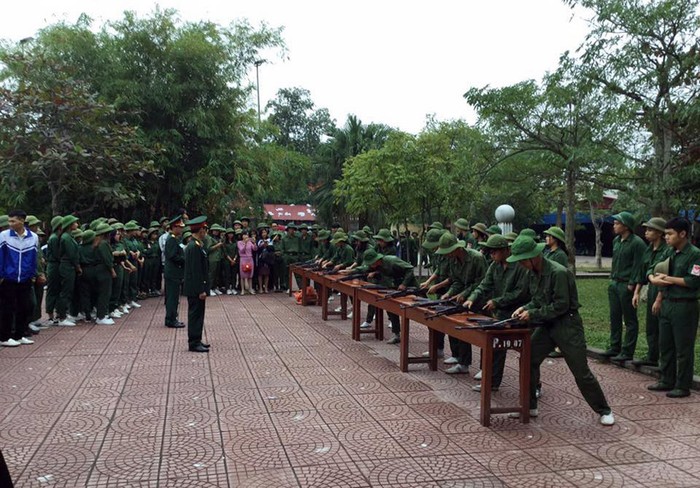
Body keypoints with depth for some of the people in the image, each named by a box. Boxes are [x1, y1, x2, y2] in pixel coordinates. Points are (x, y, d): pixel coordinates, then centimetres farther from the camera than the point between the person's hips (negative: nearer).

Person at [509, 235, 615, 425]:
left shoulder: (558, 273, -23)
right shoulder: (534, 273, 3)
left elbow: (561, 305, -23)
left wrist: (533, 314, -20)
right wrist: (525, 308, -5)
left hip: (567, 326, -8)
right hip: (547, 325, 8)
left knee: (581, 372, -1)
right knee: (528, 361, 3)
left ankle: (604, 411, 16)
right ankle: (529, 406, 17)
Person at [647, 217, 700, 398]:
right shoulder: (669, 252, 11)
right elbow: (652, 270, 15)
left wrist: (668, 278, -13)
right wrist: (653, 278, -6)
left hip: (684, 307, -8)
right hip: (667, 304, 8)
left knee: (683, 349, 1)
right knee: (665, 345, 15)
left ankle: (683, 386, 11)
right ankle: (667, 381, 27)